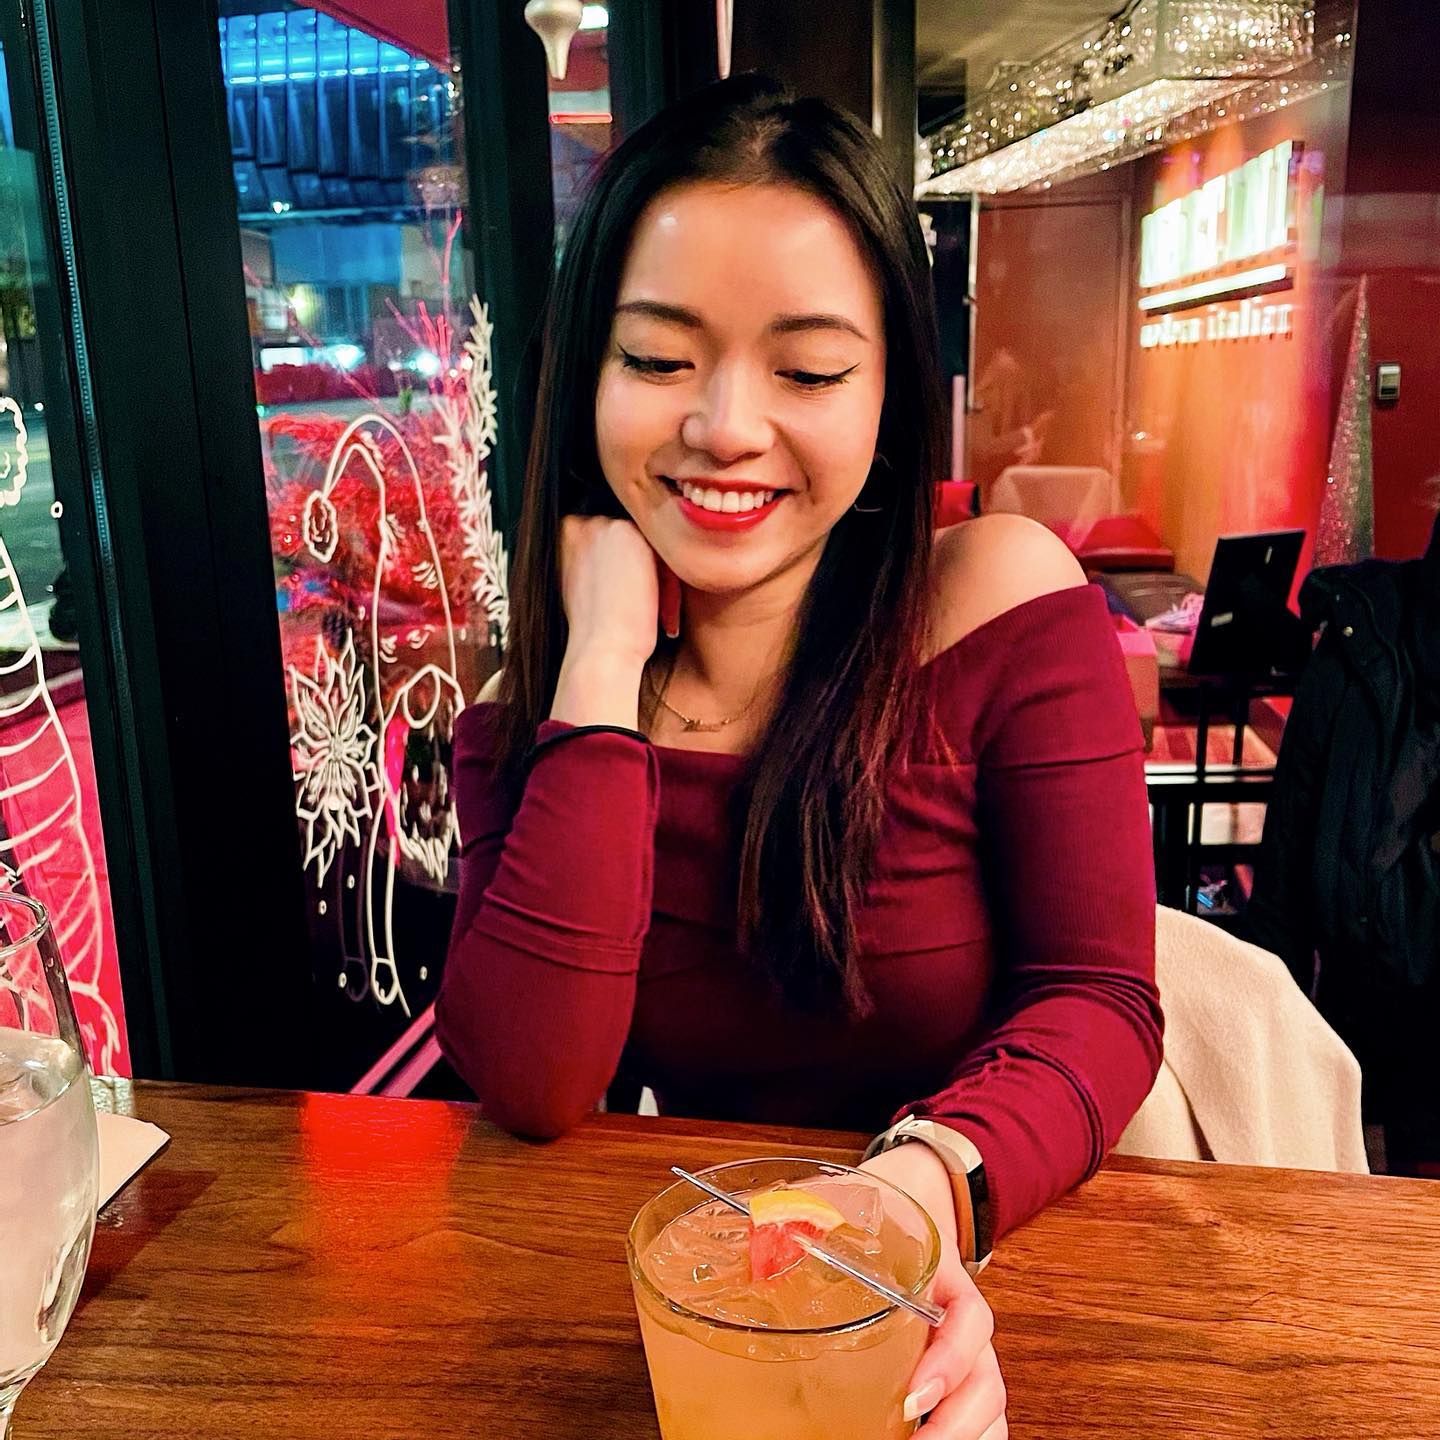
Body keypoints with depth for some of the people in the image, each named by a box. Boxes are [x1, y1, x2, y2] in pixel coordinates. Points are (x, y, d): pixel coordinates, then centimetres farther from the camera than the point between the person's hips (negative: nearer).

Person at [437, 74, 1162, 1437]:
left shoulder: (1003, 597, -10)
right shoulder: (527, 696, -5)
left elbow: (1097, 998, -10)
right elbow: (529, 1084, -16)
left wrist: (933, 1182, -30)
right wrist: (608, 659, -18)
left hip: (992, 1275, -1)